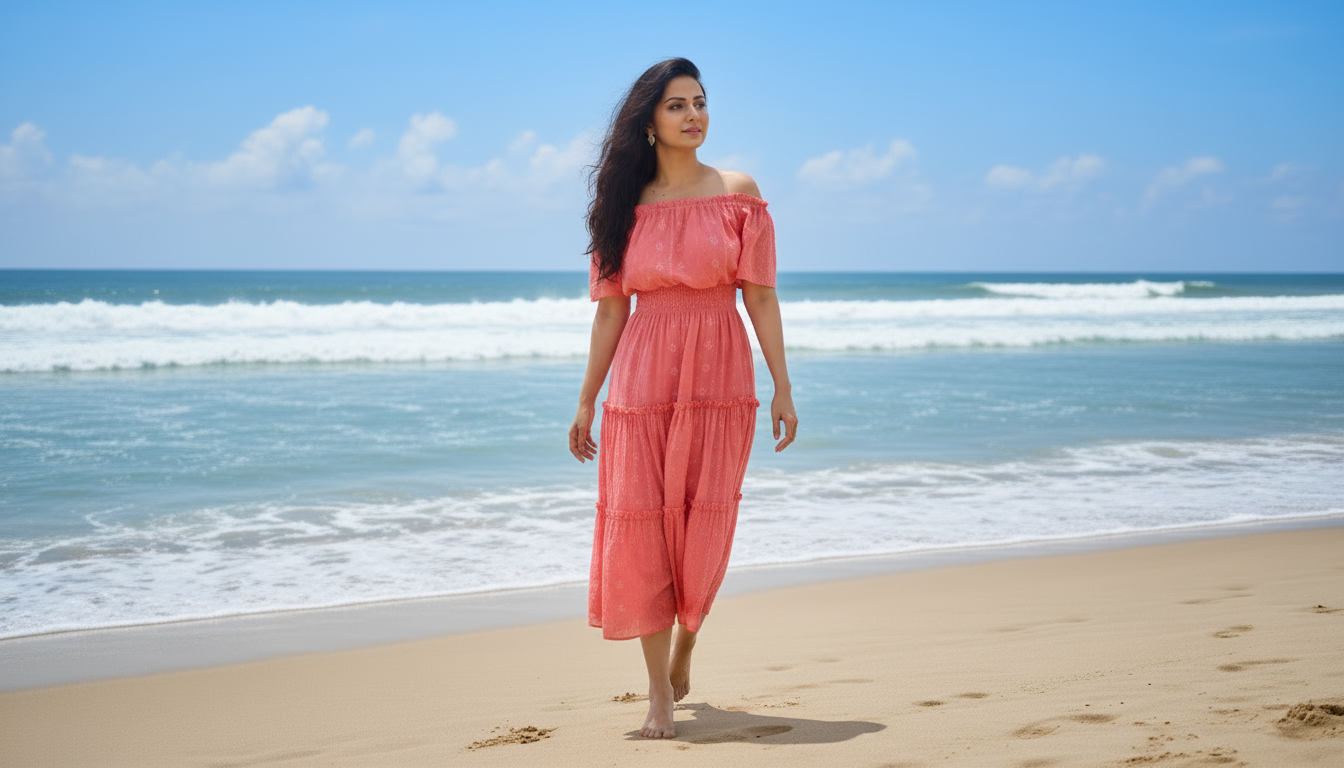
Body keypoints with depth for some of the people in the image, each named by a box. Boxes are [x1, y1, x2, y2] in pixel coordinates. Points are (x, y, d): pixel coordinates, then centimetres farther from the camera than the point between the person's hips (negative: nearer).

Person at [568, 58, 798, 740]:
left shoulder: (738, 194, 3)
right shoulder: (627, 205, 6)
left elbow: (760, 297, 0)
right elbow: (611, 309, 8)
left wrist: (782, 389, -3)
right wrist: (586, 401, 7)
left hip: (719, 380, -1)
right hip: (642, 379, 1)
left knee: (704, 531, 2)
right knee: (640, 526, -4)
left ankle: (683, 652, 30)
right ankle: (659, 692, 5)